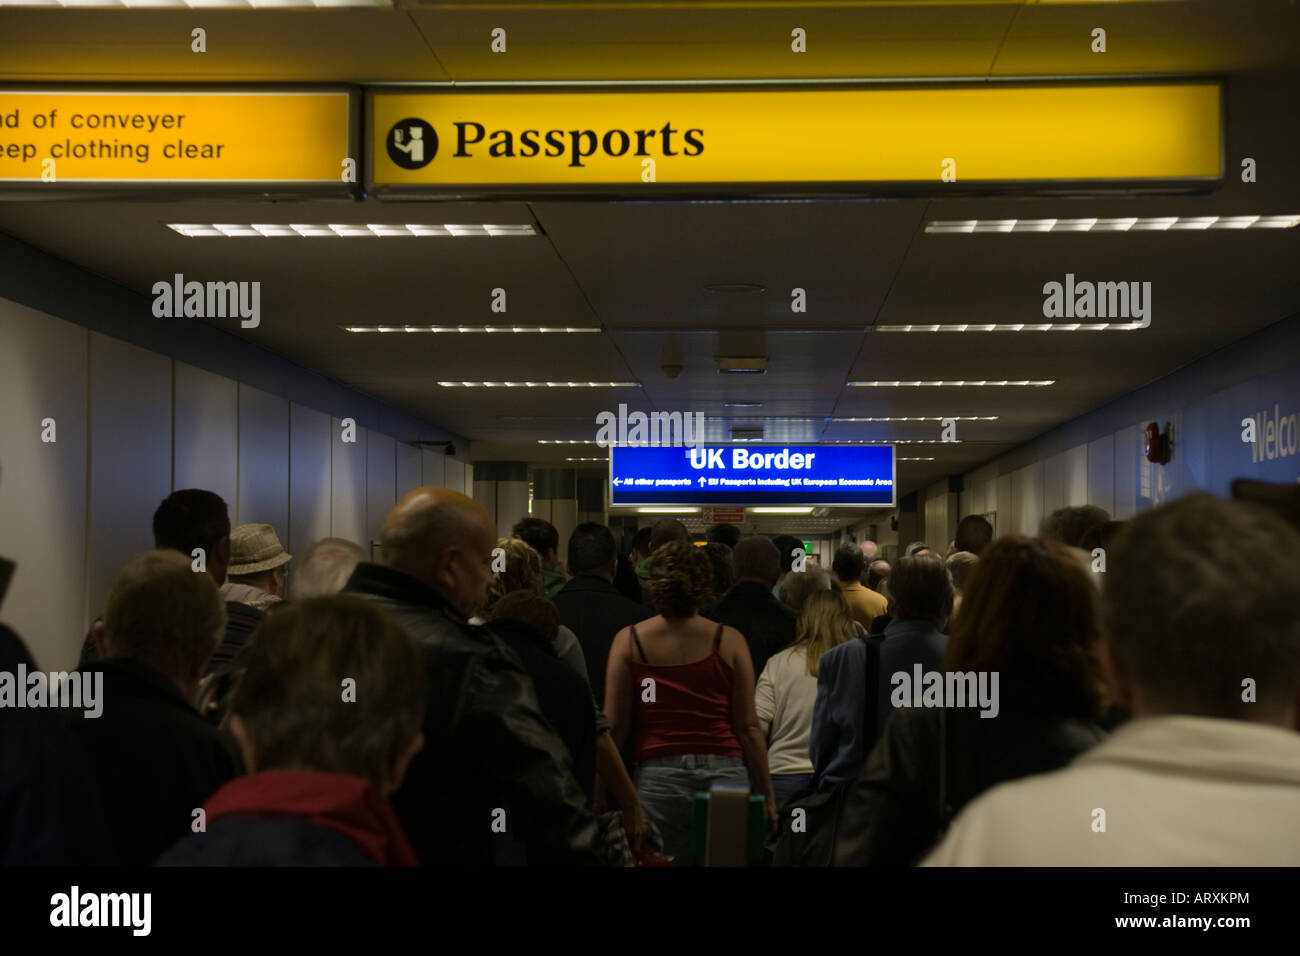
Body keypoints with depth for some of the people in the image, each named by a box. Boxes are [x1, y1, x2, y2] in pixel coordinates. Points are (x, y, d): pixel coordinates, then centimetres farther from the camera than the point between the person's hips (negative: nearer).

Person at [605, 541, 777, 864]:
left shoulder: (629, 640, 2)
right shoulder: (729, 641, 2)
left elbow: (614, 725, 2)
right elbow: (749, 727, 2)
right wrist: (767, 796, 9)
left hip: (658, 776, 0)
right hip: (724, 772, 0)